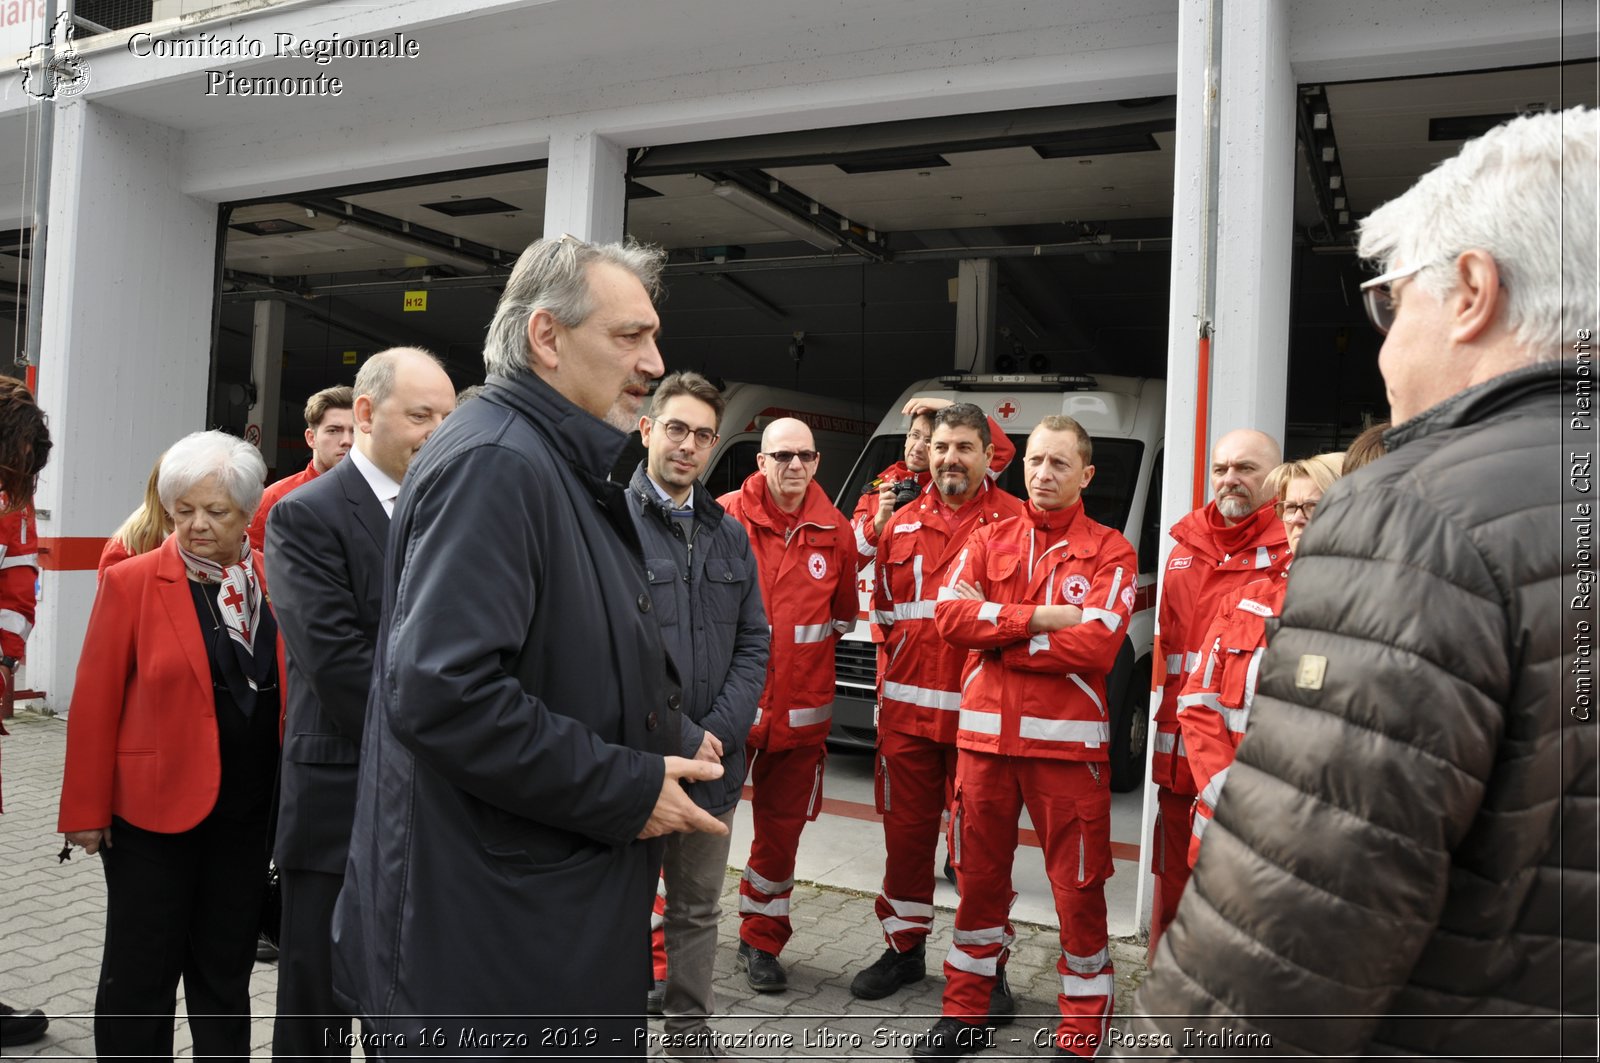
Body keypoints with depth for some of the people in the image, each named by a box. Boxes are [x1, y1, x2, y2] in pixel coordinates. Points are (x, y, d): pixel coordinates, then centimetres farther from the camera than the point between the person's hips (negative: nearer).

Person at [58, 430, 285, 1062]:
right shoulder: (132, 582, -7)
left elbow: (294, 689, 4)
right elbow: (94, 703, -6)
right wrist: (86, 810, -5)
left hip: (247, 813, 3)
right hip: (153, 808, -2)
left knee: (226, 969, 16)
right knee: (140, 971, 11)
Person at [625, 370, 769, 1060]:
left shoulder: (730, 535, 9)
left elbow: (753, 644, 7)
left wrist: (719, 733, -7)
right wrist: (680, 740, -16)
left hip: (716, 765, 5)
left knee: (698, 910, 20)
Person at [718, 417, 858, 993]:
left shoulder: (834, 531, 4)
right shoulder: (726, 517, -7)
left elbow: (844, 612, 16)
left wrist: (800, 642, 6)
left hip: (801, 708, 4)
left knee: (782, 828, 14)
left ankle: (761, 941, 33)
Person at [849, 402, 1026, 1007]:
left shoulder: (1015, 521, -2)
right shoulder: (902, 525, 13)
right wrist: (893, 672, 13)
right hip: (906, 709, 4)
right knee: (906, 832, 14)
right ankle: (904, 949, 31)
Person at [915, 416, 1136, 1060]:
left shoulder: (1108, 551, 0)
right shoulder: (989, 541, 10)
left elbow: (1095, 645, -14)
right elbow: (949, 613, -6)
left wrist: (997, 638, -10)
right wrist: (1039, 618, -13)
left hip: (1067, 741, -3)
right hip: (985, 735, 4)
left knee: (1078, 888, 4)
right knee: (979, 877, 15)